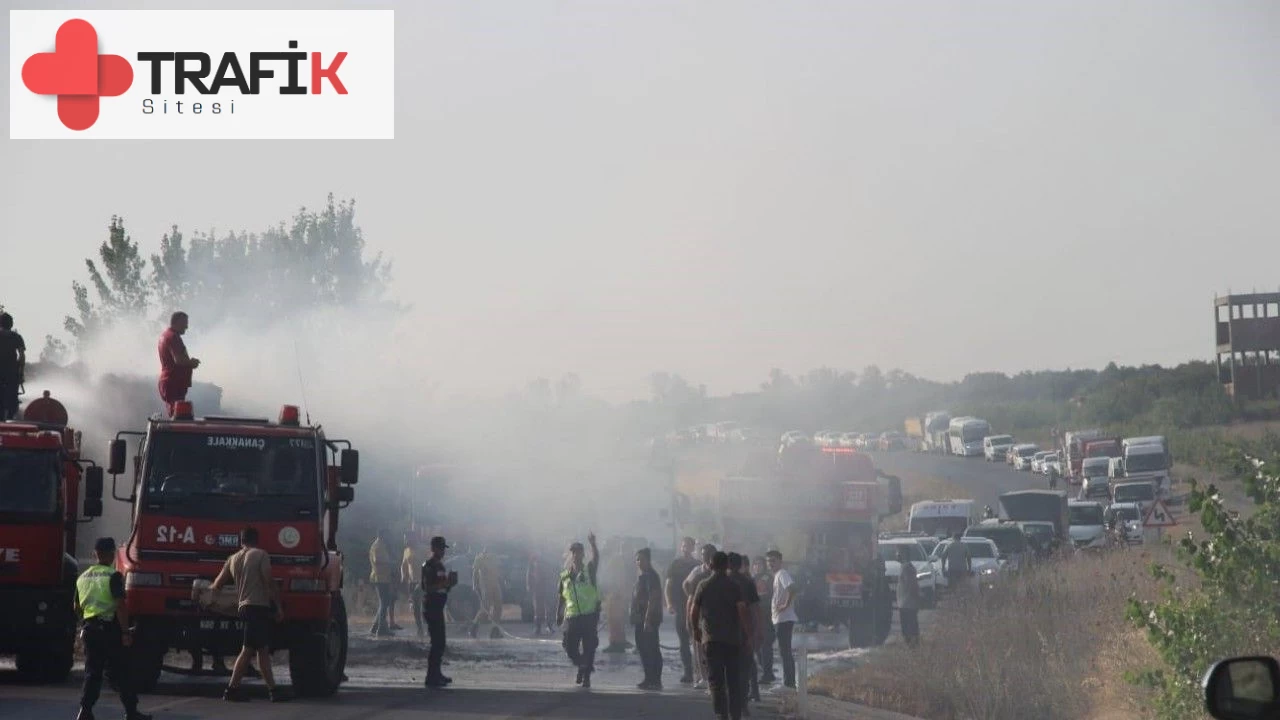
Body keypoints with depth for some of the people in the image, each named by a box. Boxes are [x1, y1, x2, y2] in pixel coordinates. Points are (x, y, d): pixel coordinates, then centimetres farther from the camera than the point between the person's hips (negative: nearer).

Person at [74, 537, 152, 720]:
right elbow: (120, 605, -17)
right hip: (110, 628, -5)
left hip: (90, 628, 5)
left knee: (92, 672, 8)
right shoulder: (113, 576, -11)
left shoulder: (83, 578, 10)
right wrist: (125, 632, -15)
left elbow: (77, 608, 17)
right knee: (121, 672, 2)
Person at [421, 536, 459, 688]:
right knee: (437, 642, -12)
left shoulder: (440, 565, 17)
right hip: (431, 608, -10)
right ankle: (431, 677, -11)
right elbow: (427, 588, -21)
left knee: (439, 642, 14)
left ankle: (436, 674, 22)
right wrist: (446, 583, -23)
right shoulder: (429, 566, -12)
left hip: (438, 608, 10)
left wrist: (450, 582, 7)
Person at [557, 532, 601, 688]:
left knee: (589, 648, -3)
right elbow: (561, 597, 15)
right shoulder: (565, 576, 9)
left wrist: (593, 544, -32)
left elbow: (596, 558, -18)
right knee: (570, 649, 2)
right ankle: (582, 665, 30)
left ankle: (586, 676, 7)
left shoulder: (589, 570, 1)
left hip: (590, 615, -3)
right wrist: (559, 615, 10)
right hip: (572, 617, 3)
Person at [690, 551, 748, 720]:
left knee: (716, 680, -2)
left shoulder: (703, 586, 2)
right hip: (733, 638, 1)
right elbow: (742, 610, -10)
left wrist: (696, 630, 20)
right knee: (734, 681, 10)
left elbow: (693, 611, 5)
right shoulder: (735, 587, 0)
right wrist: (745, 630, -1)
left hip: (710, 639, -1)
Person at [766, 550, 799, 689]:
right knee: (785, 651, 14)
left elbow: (792, 588, -29)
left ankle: (789, 681, -7)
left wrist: (786, 605, -24)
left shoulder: (782, 574, -12)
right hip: (779, 619, 10)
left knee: (785, 651, -8)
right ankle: (788, 680, 18)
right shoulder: (777, 575, 18)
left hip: (784, 618, -10)